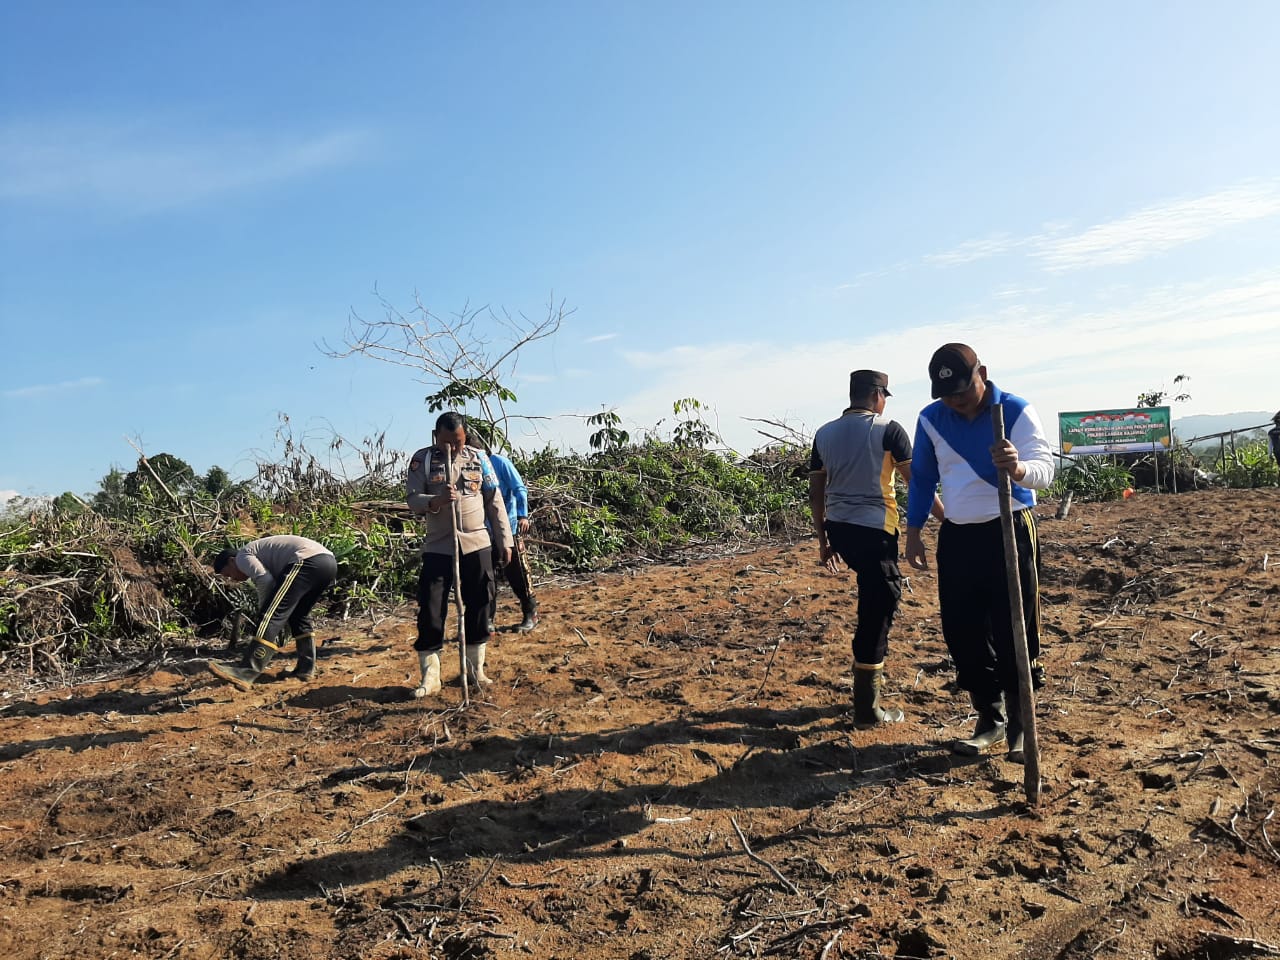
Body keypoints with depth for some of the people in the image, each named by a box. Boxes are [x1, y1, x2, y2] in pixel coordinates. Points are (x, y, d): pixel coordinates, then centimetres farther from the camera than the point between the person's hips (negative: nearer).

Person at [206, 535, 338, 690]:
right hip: (329, 562, 10)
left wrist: (263, 611, 7)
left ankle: (246, 673, -15)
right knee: (299, 615, 26)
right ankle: (306, 669, 25)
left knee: (271, 616, -9)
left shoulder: (242, 556, 12)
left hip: (306, 561, -10)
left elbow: (265, 581, -6)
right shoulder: (261, 558, 38)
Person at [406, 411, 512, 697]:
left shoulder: (478, 458, 4)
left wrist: (504, 540, 5)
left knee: (479, 606, 8)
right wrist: (436, 501, -27)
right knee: (431, 610, -3)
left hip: (477, 544, 2)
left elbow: (494, 502, 6)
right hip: (438, 547, -1)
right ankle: (430, 677, 6)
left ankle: (476, 667, 23)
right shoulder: (422, 459, -1)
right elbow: (412, 498, -7)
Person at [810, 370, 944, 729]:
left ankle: (868, 669, 33)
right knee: (877, 611, -1)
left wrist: (823, 540, 18)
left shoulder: (824, 434, 9)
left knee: (879, 591, 28)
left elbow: (816, 493, 11)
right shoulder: (888, 429, -5)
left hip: (838, 528, 6)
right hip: (873, 529, -6)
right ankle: (866, 709, 3)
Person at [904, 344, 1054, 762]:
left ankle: (1020, 724, 16)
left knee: (1016, 633, 0)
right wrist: (914, 531, 8)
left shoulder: (1017, 412, -9)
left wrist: (1019, 468, -43)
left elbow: (1045, 469, -20)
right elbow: (922, 478, 12)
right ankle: (990, 718, 23)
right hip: (957, 538, 4)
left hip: (1010, 533, -4)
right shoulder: (930, 419, 2)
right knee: (963, 633, 6)